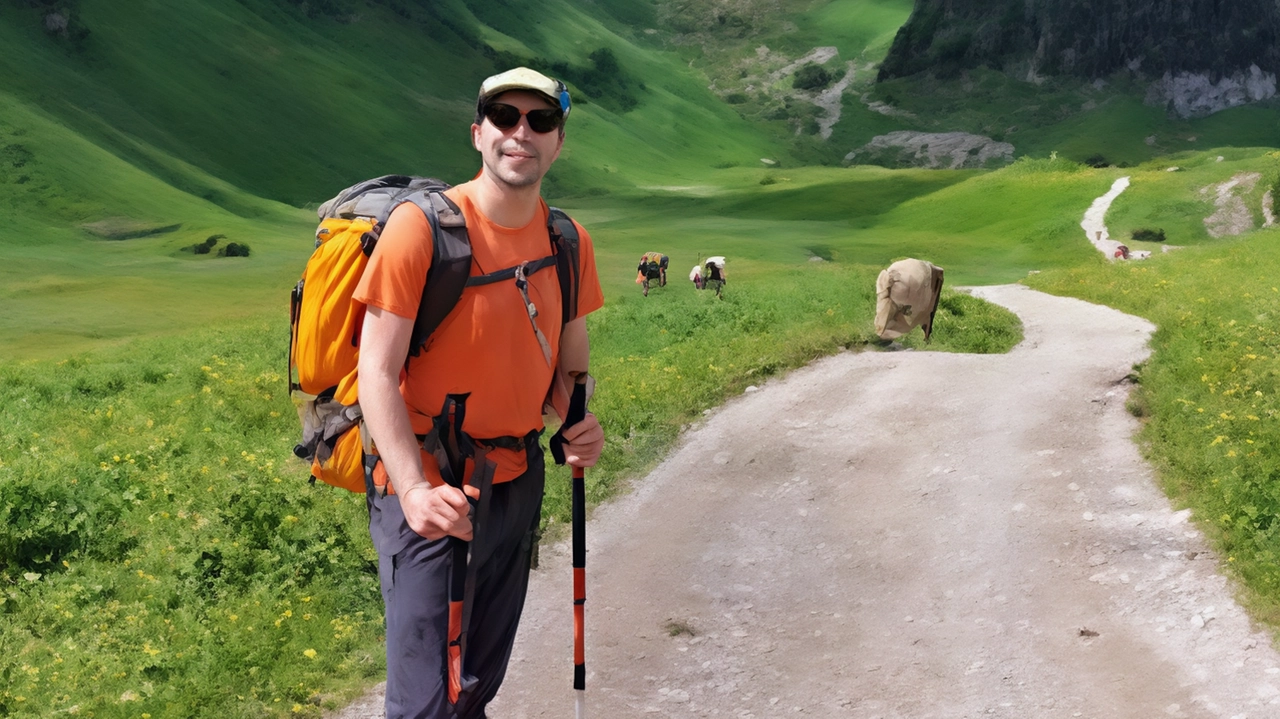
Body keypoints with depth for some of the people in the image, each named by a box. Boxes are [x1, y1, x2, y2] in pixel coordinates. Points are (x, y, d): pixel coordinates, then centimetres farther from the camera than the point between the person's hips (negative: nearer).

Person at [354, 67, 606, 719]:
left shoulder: (570, 243, 3)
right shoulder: (421, 226, -15)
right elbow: (377, 371, -18)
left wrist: (580, 426, -8)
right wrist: (413, 489, -30)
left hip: (518, 479, 6)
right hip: (429, 490, -6)